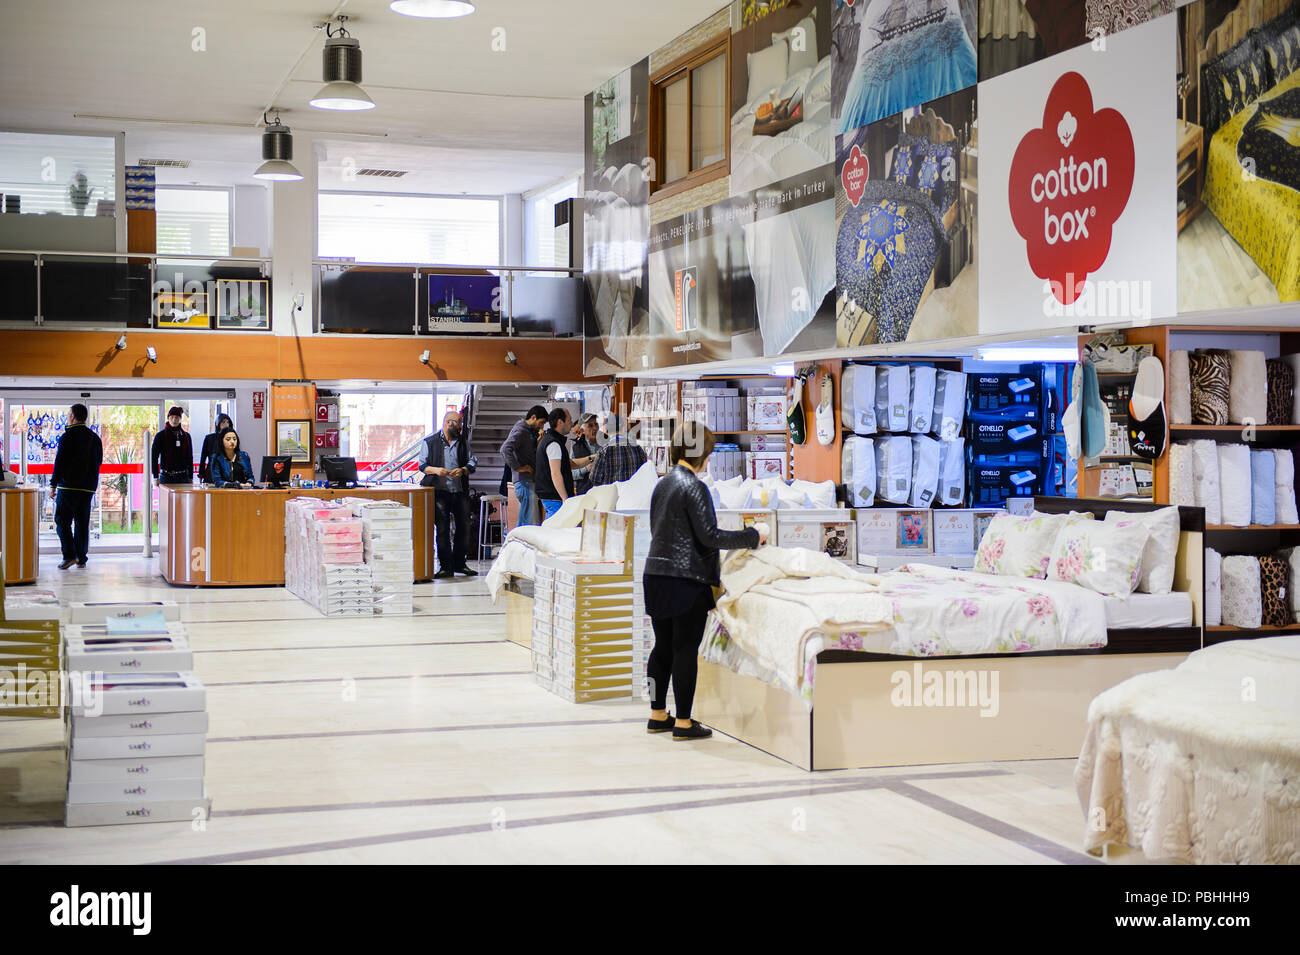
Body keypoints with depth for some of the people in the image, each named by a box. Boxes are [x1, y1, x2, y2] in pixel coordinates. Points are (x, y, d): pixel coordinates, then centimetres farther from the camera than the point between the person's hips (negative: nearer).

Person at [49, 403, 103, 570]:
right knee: (82, 522, 10)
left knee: (62, 520, 0)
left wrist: (53, 484, -8)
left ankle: (69, 555, -12)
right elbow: (98, 461, 19)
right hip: (88, 487, 6)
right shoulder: (95, 438, 12)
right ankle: (81, 559, 9)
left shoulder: (68, 436, -8)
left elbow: (60, 461, -11)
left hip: (69, 486, -6)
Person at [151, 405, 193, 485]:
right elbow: (154, 457, 0)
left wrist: (191, 478, 9)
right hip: (166, 477, -2)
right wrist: (156, 477, -8)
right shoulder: (160, 436, 2)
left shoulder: (186, 436, 10)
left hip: (183, 477, 2)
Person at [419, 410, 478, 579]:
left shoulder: (464, 442, 15)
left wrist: (463, 470, -12)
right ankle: (446, 566, -2)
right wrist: (435, 470, -16)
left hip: (460, 491, 4)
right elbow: (422, 465, 4)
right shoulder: (430, 442, 6)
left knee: (464, 527, 5)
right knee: (442, 528, -7)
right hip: (439, 491, -4)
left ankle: (460, 563, 18)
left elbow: (473, 462, 9)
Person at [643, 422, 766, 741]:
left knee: (664, 646, 15)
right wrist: (753, 536, -8)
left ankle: (658, 714, 23)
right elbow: (709, 536, -17)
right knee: (685, 650, -1)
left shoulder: (662, 484, 11)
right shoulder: (693, 487, -14)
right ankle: (683, 722, 3)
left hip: (656, 575, 8)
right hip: (687, 579, -8)